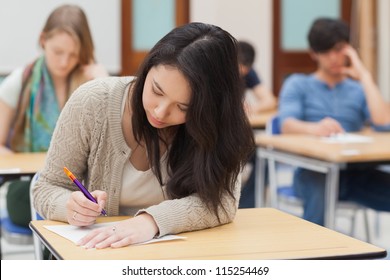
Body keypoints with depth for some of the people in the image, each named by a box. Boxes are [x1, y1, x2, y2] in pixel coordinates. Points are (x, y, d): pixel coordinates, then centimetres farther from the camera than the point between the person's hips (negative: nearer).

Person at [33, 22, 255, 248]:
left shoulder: (213, 123, -12)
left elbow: (222, 200, -21)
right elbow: (48, 188, -3)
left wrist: (153, 220, -35)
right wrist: (71, 206, -23)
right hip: (100, 256, 1)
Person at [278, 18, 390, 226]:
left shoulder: (359, 89, 22)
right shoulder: (298, 84, 15)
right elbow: (287, 125, -7)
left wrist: (364, 76, 5)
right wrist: (314, 128, -30)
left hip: (355, 172, 3)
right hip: (313, 171, -3)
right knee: (321, 192, -39)